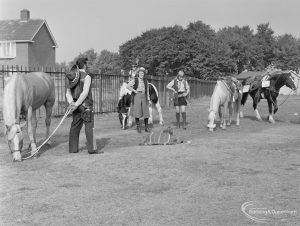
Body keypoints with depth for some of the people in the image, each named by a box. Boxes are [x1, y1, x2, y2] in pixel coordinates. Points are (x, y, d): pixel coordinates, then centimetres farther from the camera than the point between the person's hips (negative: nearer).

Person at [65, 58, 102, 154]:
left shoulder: (71, 77, 12)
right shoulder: (86, 77, -9)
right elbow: (85, 92, -19)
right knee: (89, 126, -6)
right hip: (85, 105, -7)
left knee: (75, 126, 11)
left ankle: (73, 148, 14)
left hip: (75, 104, 7)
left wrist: (71, 102, -9)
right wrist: (77, 104, -18)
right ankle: (92, 148, -8)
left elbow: (68, 93, 5)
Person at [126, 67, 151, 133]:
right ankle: (138, 127, 1)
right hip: (137, 96, -3)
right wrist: (134, 91, -8)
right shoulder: (134, 80, -1)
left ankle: (146, 127, 8)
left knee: (146, 112, 0)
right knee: (137, 112, -6)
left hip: (144, 97, 3)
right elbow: (128, 86, -6)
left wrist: (148, 97, 7)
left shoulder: (145, 80, 11)